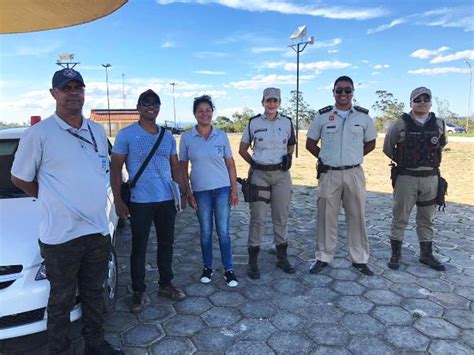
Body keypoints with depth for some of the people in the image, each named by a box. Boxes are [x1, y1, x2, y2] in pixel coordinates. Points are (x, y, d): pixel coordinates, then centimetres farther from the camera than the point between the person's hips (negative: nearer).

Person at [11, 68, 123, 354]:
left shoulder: (97, 130, 7)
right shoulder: (39, 133, -9)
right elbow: (19, 178, -1)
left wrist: (93, 200, 10)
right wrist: (54, 200, 2)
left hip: (98, 230, 5)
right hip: (61, 236, -5)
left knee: (94, 292, 20)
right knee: (62, 300, 11)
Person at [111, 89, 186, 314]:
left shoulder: (168, 136, 10)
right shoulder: (126, 135, -3)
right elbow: (115, 169, -4)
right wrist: (118, 200, -10)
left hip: (167, 200, 5)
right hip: (140, 202, -4)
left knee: (166, 243, 14)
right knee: (139, 247, 6)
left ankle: (165, 284, 30)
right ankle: (139, 292, 21)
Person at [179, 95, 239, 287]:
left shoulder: (221, 135, 1)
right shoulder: (186, 137, -1)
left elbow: (230, 163, 5)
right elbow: (183, 167, 3)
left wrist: (234, 190, 0)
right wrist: (188, 193, -1)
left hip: (222, 189, 0)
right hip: (201, 191, 0)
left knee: (223, 232, 3)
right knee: (206, 232, 10)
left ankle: (228, 270, 16)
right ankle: (207, 267, 28)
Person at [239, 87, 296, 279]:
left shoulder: (287, 122, 4)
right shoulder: (253, 123, 0)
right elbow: (242, 149, 9)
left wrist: (287, 159, 1)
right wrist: (255, 164, -1)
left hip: (281, 175, 2)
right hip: (259, 175, -2)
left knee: (281, 217, 10)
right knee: (257, 218, -1)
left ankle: (282, 257, 24)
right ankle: (253, 261, 11)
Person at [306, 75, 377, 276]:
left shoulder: (363, 116, 4)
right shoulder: (322, 116, 2)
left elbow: (371, 143, 15)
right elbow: (310, 143, 9)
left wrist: (353, 157, 7)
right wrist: (326, 158, 4)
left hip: (354, 173, 1)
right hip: (329, 174, -1)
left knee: (357, 217, 7)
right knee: (326, 216, 5)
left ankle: (359, 259, 20)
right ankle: (323, 258, 17)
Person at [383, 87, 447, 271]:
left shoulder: (439, 125, 3)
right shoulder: (400, 124, -6)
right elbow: (387, 148, 6)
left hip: (430, 178, 3)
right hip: (406, 178, -3)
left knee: (426, 219, 13)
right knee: (400, 217, 4)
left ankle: (426, 254, 27)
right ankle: (396, 254, 16)